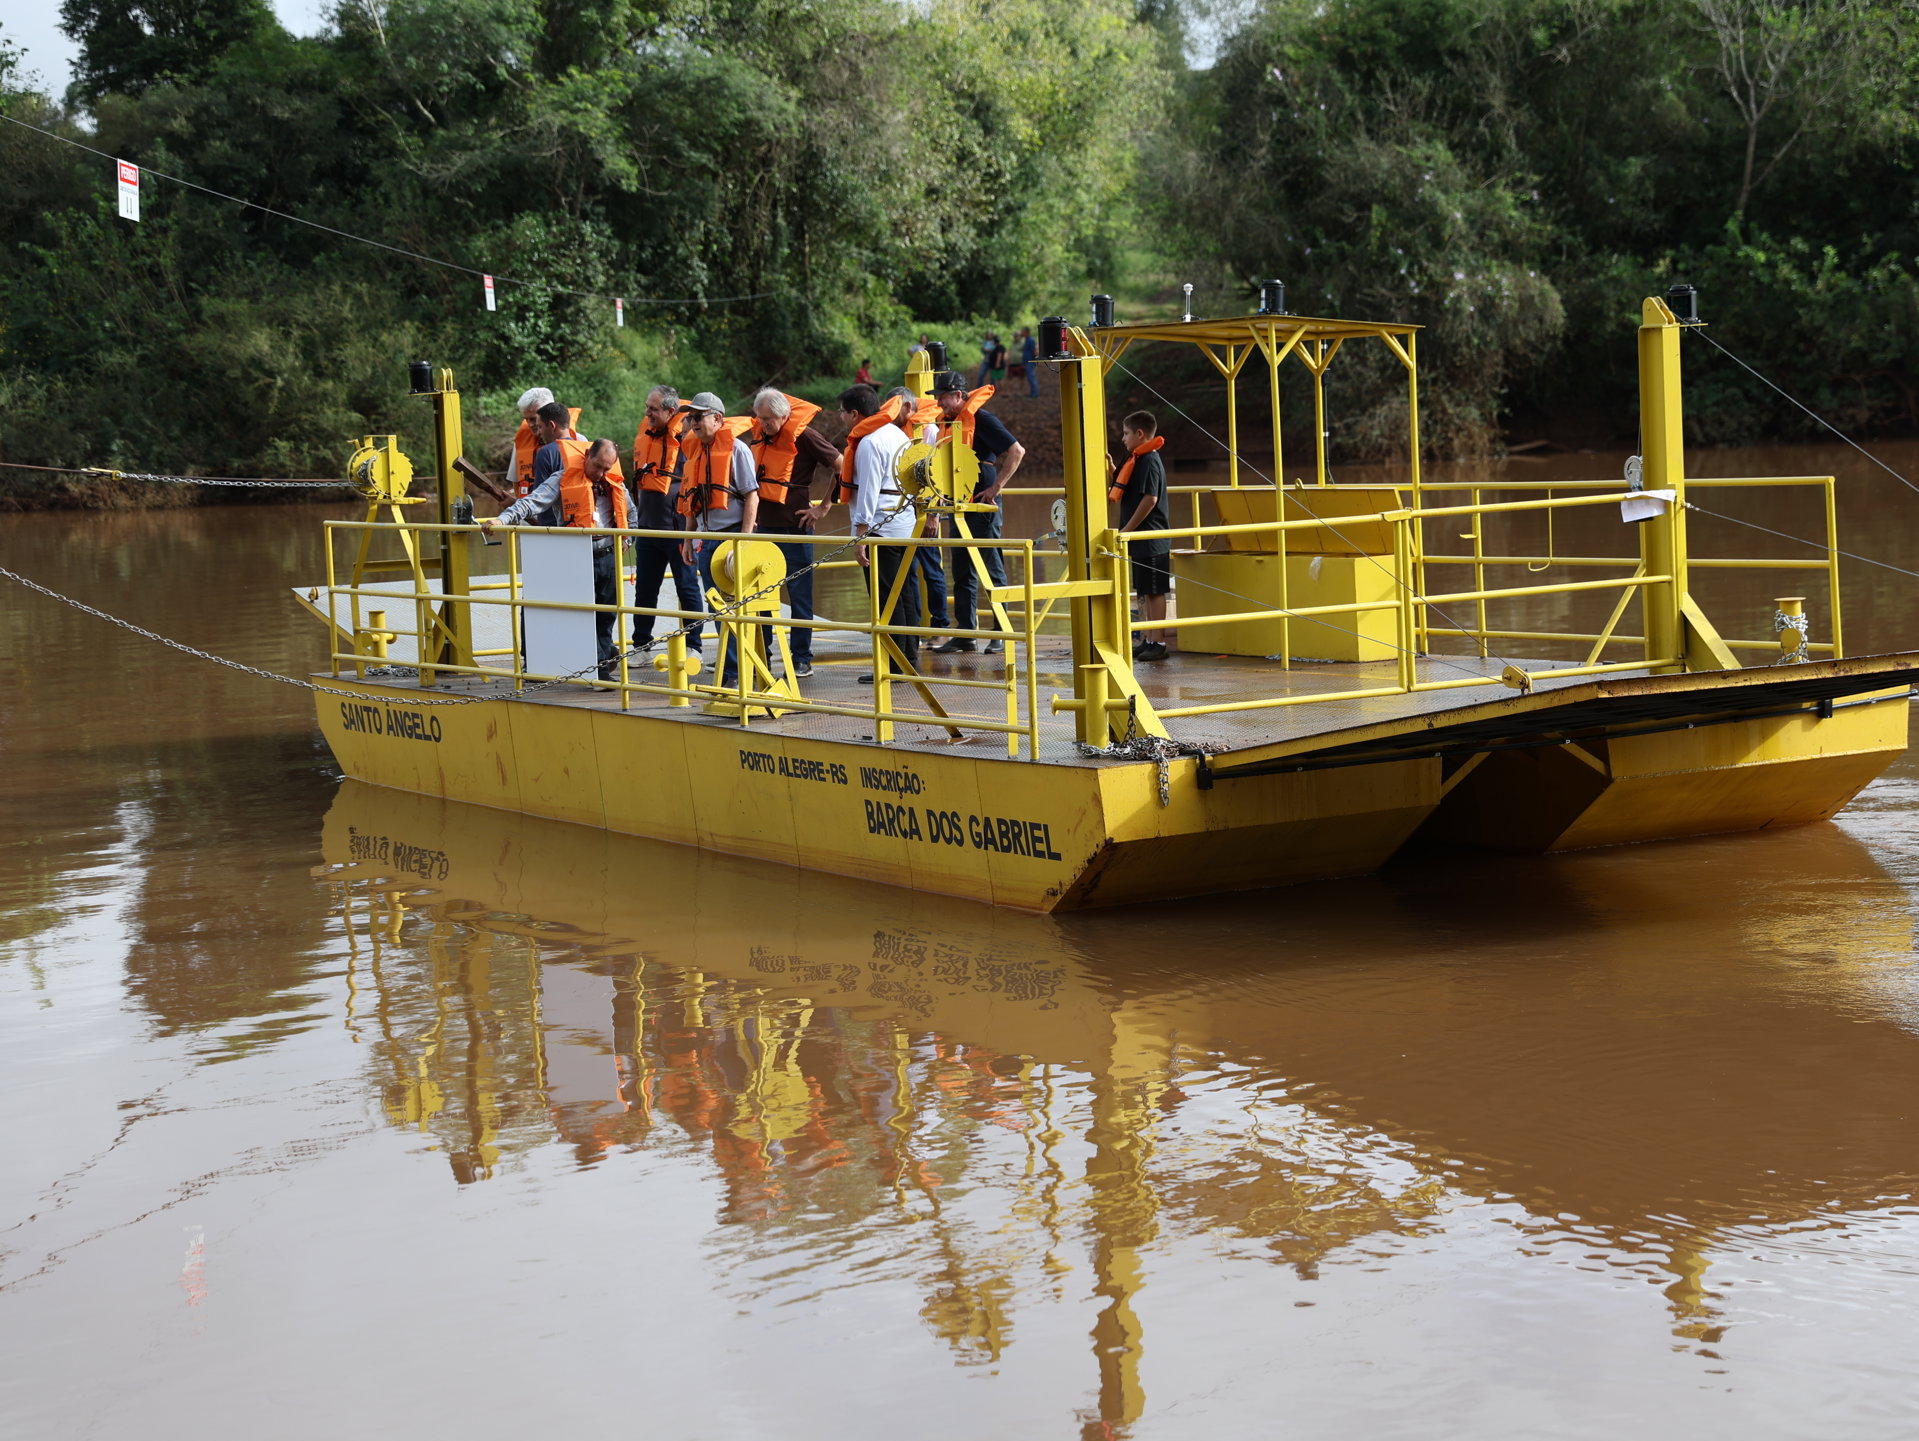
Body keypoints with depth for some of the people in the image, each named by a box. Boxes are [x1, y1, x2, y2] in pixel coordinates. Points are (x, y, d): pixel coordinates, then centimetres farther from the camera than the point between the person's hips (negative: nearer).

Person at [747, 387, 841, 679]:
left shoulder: (804, 436, -11)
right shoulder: (759, 436, 8)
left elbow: (841, 467, -9)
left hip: (795, 527, -6)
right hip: (765, 526, 6)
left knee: (799, 595, 0)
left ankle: (802, 660, 5)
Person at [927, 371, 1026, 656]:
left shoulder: (980, 419, -12)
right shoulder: (948, 424, 13)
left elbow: (1016, 451, -17)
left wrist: (997, 486, -18)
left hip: (983, 506, -9)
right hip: (959, 506, 9)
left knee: (993, 569, -2)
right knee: (963, 571, 9)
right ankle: (965, 633, 13)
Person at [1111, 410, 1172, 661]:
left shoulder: (1149, 460, -15)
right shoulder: (1137, 459, 15)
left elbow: (1150, 498, -23)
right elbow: (1128, 492, 23)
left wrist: (1127, 529, -19)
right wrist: (1113, 471, 14)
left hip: (1151, 539, -10)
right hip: (1140, 539, 10)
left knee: (1154, 592, -5)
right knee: (1145, 592, 14)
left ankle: (1159, 643, -2)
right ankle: (1148, 640, 21)